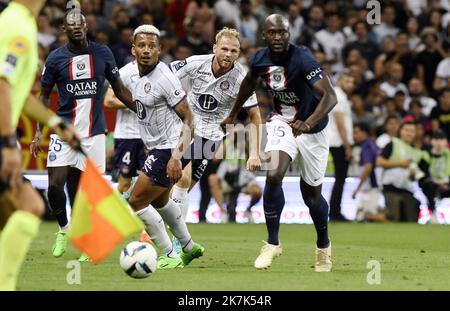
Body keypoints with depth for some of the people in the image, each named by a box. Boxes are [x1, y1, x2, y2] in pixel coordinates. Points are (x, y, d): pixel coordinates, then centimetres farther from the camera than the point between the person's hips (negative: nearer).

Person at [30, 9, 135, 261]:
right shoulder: (55, 58, -1)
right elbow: (45, 96, 9)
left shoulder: (102, 53, 1)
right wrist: (39, 132, 2)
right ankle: (64, 229, 15)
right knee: (55, 185, -11)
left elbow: (119, 89, 11)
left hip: (94, 132, 0)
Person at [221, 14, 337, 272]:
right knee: (274, 176, -21)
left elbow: (330, 96, -39)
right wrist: (233, 114, 25)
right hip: (283, 123, 3)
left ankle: (324, 246, 34)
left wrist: (308, 123, -54)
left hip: (312, 128, -3)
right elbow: (249, 83, 15)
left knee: (312, 194, 7)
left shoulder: (303, 59, -28)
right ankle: (273, 244, -6)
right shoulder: (260, 60, -11)